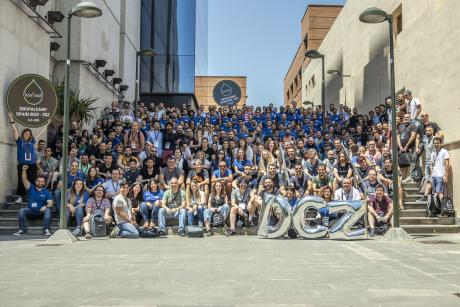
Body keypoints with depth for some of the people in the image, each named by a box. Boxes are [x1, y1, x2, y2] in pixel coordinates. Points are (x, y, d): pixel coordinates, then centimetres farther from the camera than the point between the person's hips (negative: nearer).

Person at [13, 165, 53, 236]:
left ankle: (46, 230, -38)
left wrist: (46, 206, -28)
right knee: (22, 210, -27)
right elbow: (24, 180, -5)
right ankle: (22, 229, -26)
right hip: (30, 211, 1)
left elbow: (50, 204, -4)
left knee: (48, 210, -31)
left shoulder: (46, 192, 6)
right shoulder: (31, 188, 10)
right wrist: (24, 170, -22)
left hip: (41, 212, -1)